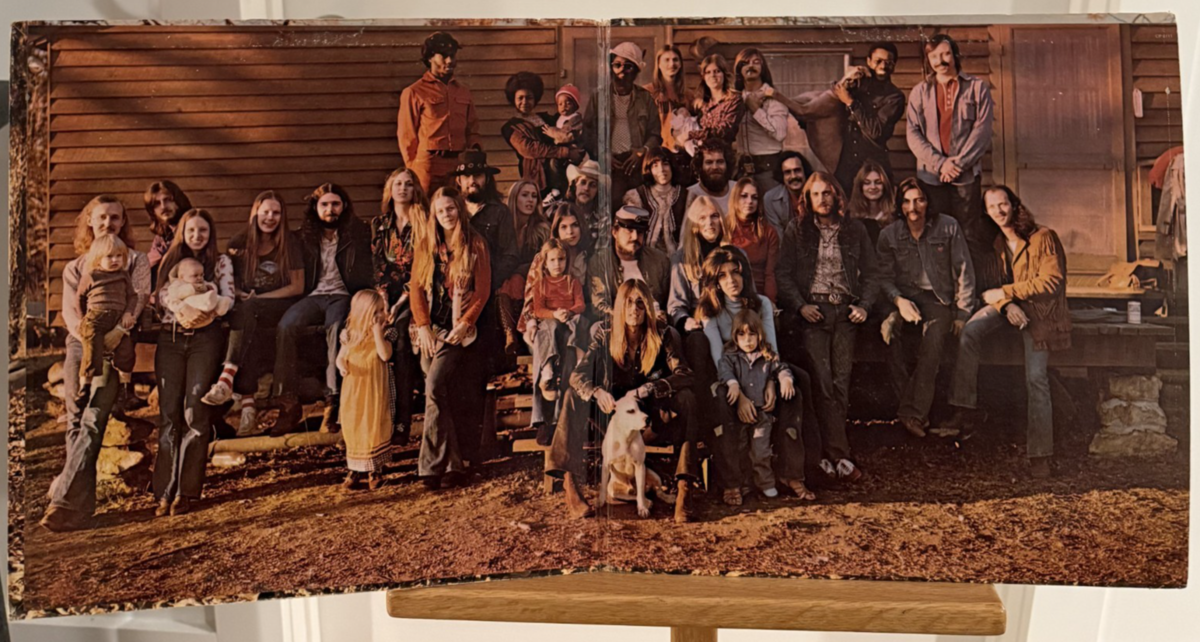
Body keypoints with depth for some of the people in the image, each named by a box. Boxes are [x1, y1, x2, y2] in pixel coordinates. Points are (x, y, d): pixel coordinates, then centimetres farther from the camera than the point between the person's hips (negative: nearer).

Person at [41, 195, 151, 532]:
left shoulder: (136, 261, 14)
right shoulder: (75, 268, 21)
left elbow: (138, 299, -2)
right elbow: (69, 311, 8)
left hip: (117, 345, -3)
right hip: (80, 343, 3)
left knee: (93, 420, -19)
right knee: (75, 421, -3)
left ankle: (63, 498, -25)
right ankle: (81, 509, 0)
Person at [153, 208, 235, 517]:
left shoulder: (221, 261, 15)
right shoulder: (171, 260, 20)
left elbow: (228, 298, 2)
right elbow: (163, 294, 4)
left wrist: (204, 310, -19)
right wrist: (182, 308, -17)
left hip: (205, 337, -2)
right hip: (170, 337, 2)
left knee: (195, 410, -12)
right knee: (169, 412, -6)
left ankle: (187, 490, -9)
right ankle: (165, 491, -4)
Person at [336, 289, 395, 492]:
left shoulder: (387, 332, -6)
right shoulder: (350, 334, 0)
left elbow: (385, 355, -20)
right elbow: (341, 357, 4)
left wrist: (377, 332, -21)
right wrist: (342, 365, -18)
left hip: (375, 390, -2)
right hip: (353, 389, 2)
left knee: (375, 427, 3)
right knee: (353, 428, 7)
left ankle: (375, 471, 16)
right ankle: (355, 470, 20)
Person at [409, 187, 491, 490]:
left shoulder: (475, 244, 2)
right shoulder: (426, 245, 12)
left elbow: (483, 290, -1)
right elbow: (416, 287, 7)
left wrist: (465, 324, -12)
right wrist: (423, 326, -5)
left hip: (459, 328, -4)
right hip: (431, 326, 4)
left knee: (434, 384, -21)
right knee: (445, 395, -1)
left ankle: (432, 464, -15)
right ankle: (454, 465, 9)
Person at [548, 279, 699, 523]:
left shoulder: (663, 336, -6)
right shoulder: (605, 339, -2)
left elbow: (684, 376, -18)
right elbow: (577, 375, -10)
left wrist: (644, 391, -32)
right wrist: (598, 392, -34)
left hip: (652, 412, -1)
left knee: (685, 400, -29)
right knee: (573, 397, -22)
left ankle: (683, 492, -34)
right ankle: (570, 486, -30)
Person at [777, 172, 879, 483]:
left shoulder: (855, 230, 13)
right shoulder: (796, 230, 8)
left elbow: (870, 273, 17)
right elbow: (784, 274, 5)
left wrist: (864, 305, 3)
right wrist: (800, 306, -8)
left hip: (845, 311, 2)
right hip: (813, 311, -2)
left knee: (841, 383, -3)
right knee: (823, 383, -10)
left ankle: (830, 455, 6)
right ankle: (840, 456, -8)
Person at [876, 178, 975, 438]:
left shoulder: (948, 228, 2)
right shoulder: (888, 235, 5)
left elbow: (964, 272, 4)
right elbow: (884, 278, 4)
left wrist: (962, 314, -2)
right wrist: (899, 300, -17)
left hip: (938, 299, -1)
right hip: (905, 298, 2)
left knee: (933, 336, -27)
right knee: (890, 329, -25)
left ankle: (912, 412, -25)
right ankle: (915, 407, -18)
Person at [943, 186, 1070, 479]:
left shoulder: (1043, 237, -9)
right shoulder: (997, 244, 10)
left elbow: (1051, 282, -16)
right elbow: (994, 284, 11)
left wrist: (1005, 292, -17)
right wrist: (1006, 305, -12)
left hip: (1040, 309, -5)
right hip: (1007, 303, 5)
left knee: (1036, 378, -12)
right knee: (968, 333, -25)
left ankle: (1040, 453, -4)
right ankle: (966, 408, -19)